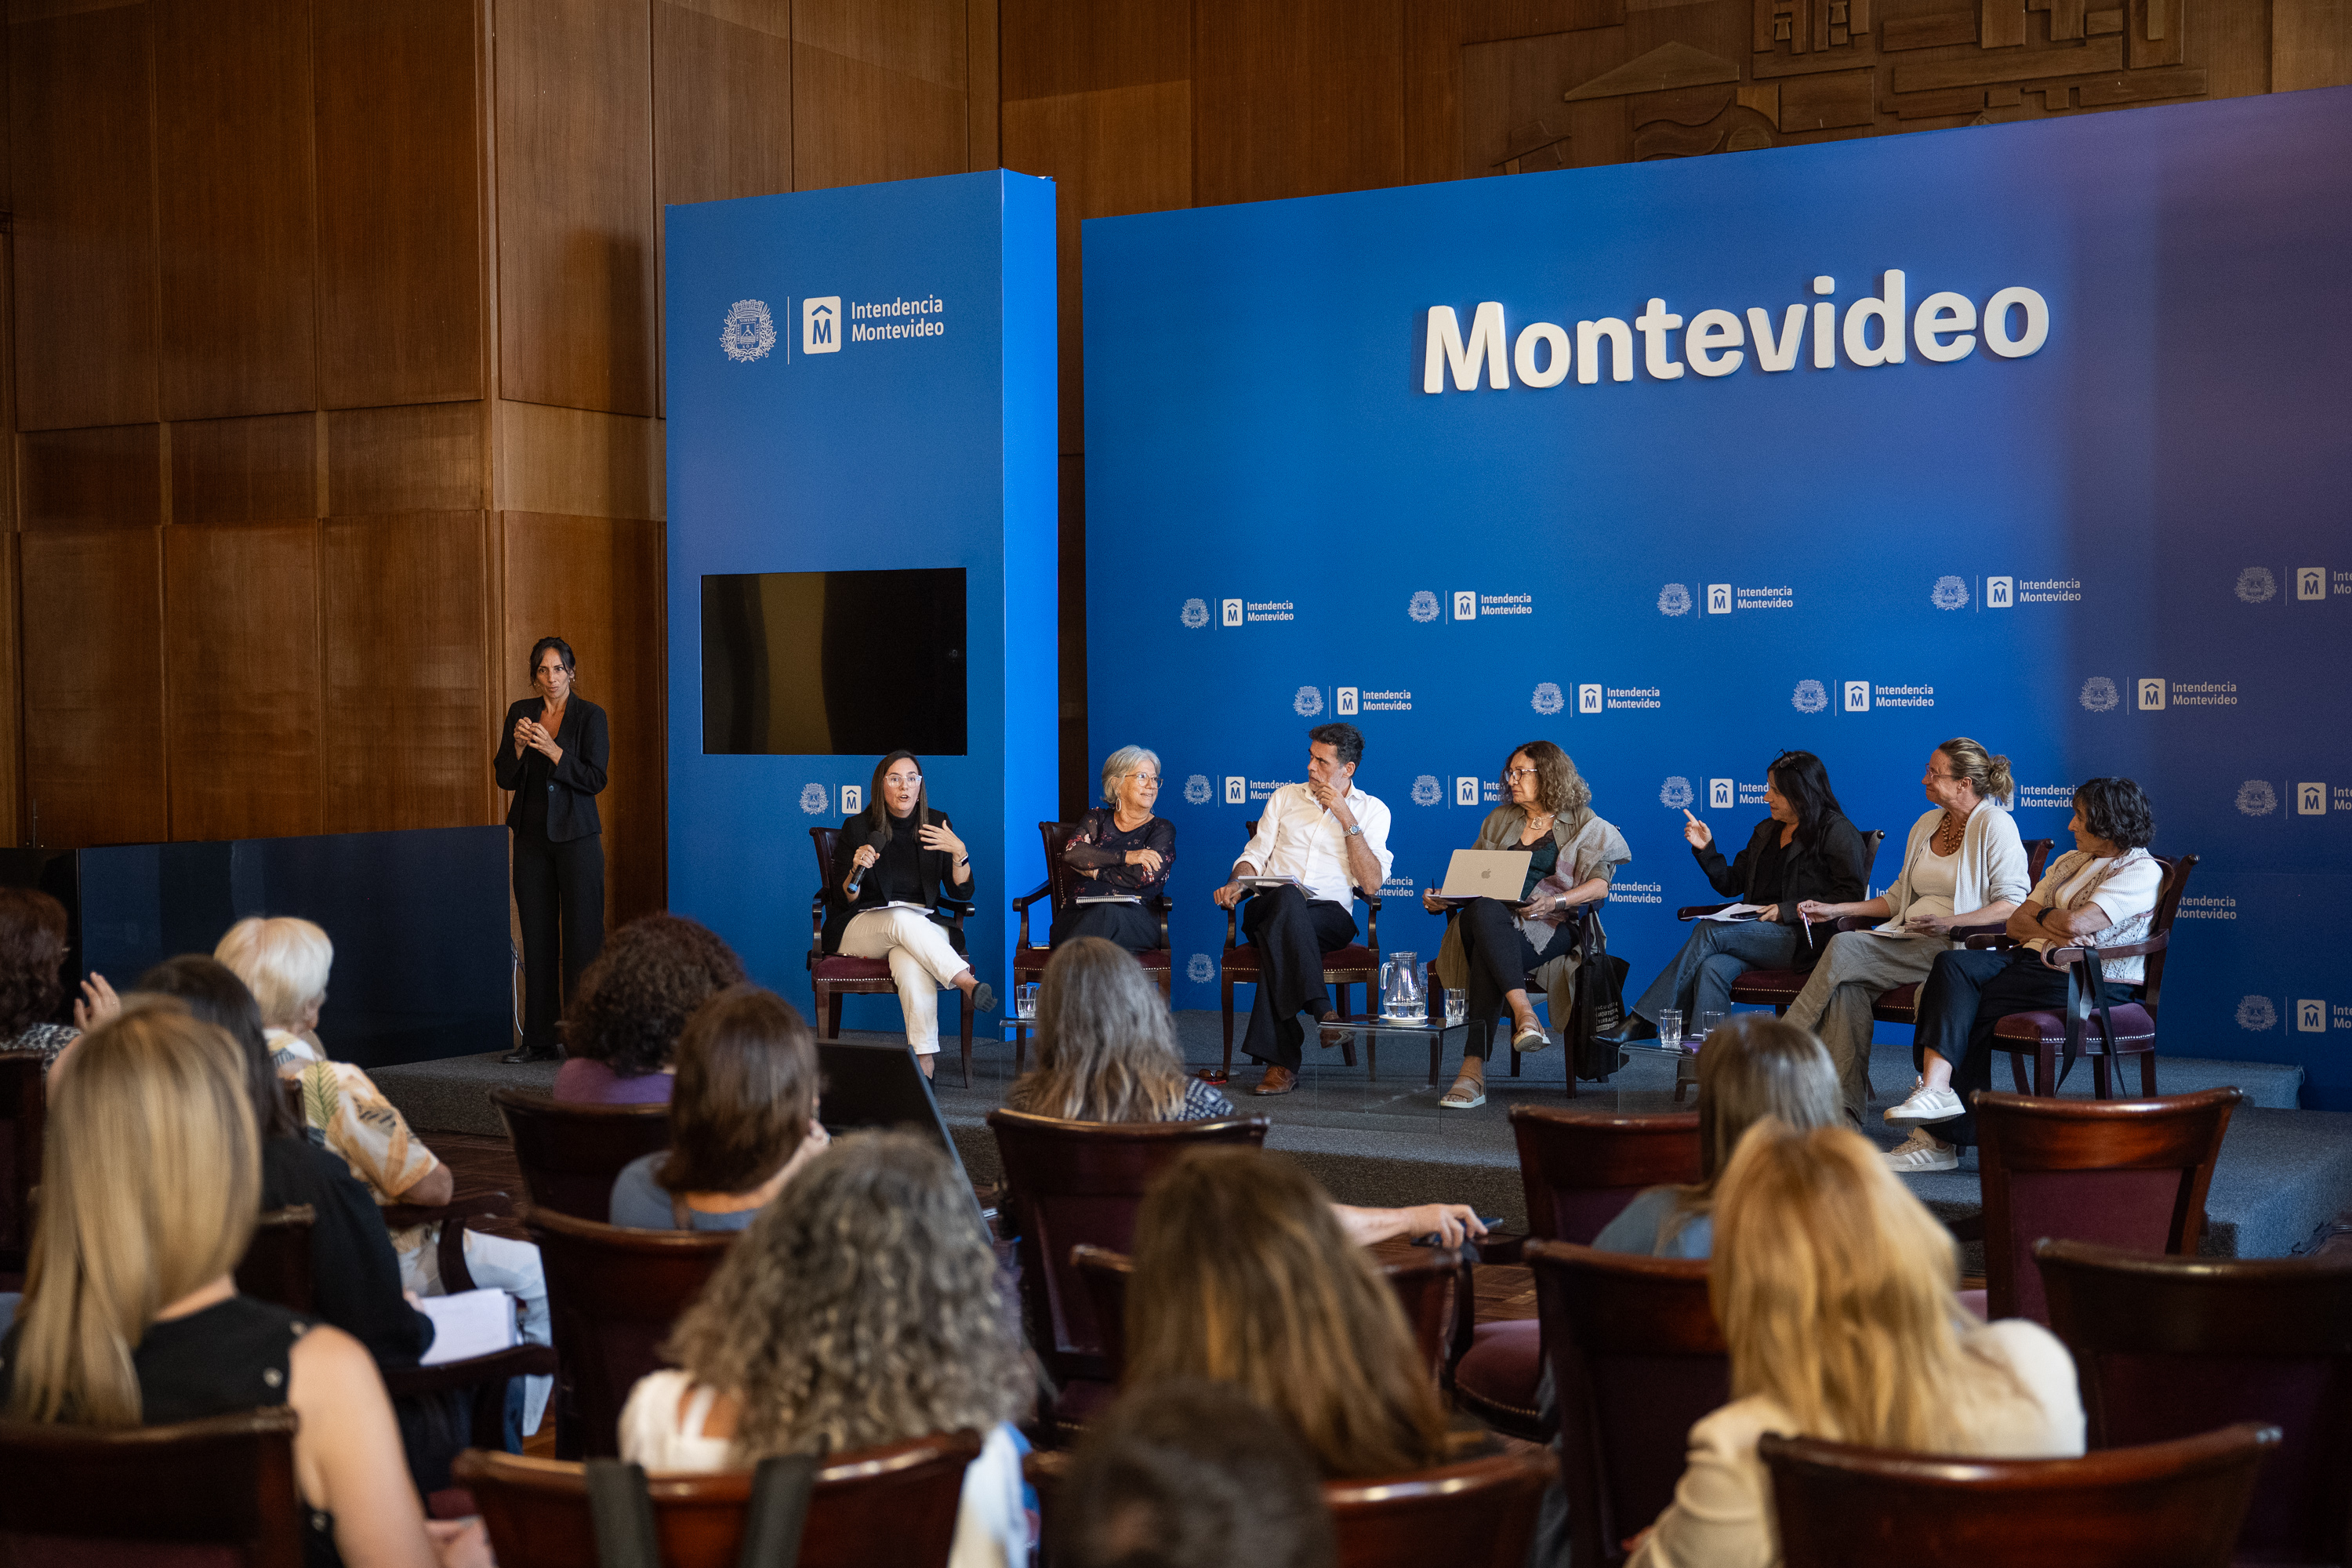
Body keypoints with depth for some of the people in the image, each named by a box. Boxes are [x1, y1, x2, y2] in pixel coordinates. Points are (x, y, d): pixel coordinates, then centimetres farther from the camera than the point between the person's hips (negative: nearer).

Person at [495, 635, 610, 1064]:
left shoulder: (590, 716, -3)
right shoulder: (520, 713, 9)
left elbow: (595, 779, -10)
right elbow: (505, 779, 7)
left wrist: (553, 751, -20)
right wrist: (519, 746, -11)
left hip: (576, 836, -4)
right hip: (532, 836, 4)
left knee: (582, 935, -5)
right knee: (537, 937, 6)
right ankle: (539, 1039, 12)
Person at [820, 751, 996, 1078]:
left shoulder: (936, 824, 6)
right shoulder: (857, 828, 1)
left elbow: (962, 892, 2)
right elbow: (842, 901, 1)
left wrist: (959, 852, -16)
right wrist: (857, 869, -20)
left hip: (923, 928, 1)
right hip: (861, 926, -1)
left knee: (911, 964, -37)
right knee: (902, 918, -38)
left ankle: (924, 1062, -44)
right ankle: (968, 984, -46)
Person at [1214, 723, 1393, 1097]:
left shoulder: (1372, 811, 12)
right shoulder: (1286, 797, 21)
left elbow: (1372, 883, -1)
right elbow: (1255, 856, 17)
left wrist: (1347, 819, -5)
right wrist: (1237, 883, -6)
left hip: (1331, 916, -1)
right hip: (1267, 908, 2)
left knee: (1277, 928, -37)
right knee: (1288, 899, -38)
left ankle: (1279, 1060, -40)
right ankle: (1321, 1010, -41)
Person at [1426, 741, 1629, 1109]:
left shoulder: (1585, 826, 12)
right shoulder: (1500, 820, 26)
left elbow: (1599, 884, -1)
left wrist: (1555, 902, -19)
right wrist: (1441, 897, 5)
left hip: (1550, 928, -3)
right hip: (1492, 920, 3)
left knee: (1488, 956, -38)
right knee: (1483, 911, -39)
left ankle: (1474, 1068, -46)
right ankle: (1523, 1012, -51)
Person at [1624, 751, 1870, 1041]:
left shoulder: (1837, 831, 1)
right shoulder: (1766, 831, 23)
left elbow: (1851, 895, -9)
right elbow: (1730, 884, 24)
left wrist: (1787, 911, -15)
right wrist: (1706, 849, 7)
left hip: (1805, 940, -6)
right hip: (1756, 935, 6)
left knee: (1709, 931, -25)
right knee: (1712, 968, -29)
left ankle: (1643, 1021, -23)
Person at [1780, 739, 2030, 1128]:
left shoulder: (1994, 825, -2)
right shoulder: (1926, 825, 21)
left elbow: (2012, 905, -10)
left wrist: (1949, 922, -23)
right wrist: (1836, 910, 16)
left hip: (1953, 948, -7)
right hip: (1906, 939, 7)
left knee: (1844, 949, -27)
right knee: (1848, 986, -27)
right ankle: (1846, 1110, -30)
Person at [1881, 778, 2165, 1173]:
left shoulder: (2141, 870, -4)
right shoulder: (2070, 861, 22)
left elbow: (2076, 923, -19)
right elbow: (2016, 922, 14)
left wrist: (2042, 916, 2)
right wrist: (2052, 929, -7)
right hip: (2034, 960, 8)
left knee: (1968, 1005, -21)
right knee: (1954, 965, -21)